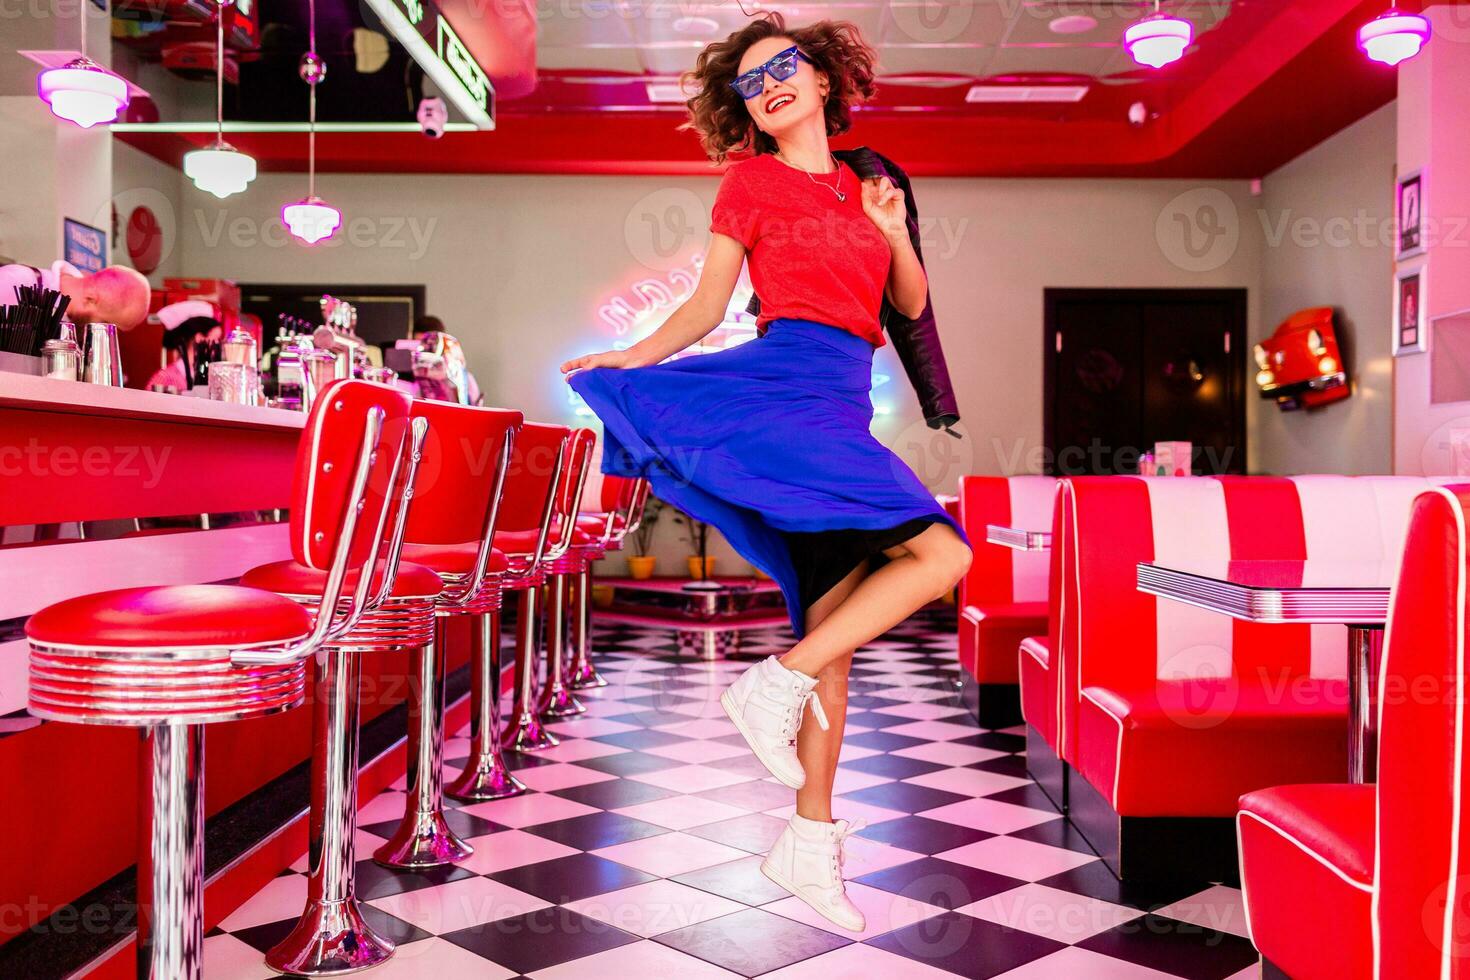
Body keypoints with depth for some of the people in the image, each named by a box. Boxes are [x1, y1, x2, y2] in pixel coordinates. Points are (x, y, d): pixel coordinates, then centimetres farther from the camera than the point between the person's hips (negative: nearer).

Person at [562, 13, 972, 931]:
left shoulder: (860, 186, 21)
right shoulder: (750, 181, 7)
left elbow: (912, 305, 21)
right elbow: (707, 307, 5)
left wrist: (895, 231, 4)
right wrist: (629, 358, -10)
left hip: (841, 406, 6)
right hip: (785, 383, -6)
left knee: (834, 624, 5)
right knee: (941, 552, -20)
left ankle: (810, 840, 13)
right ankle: (776, 683, -11)